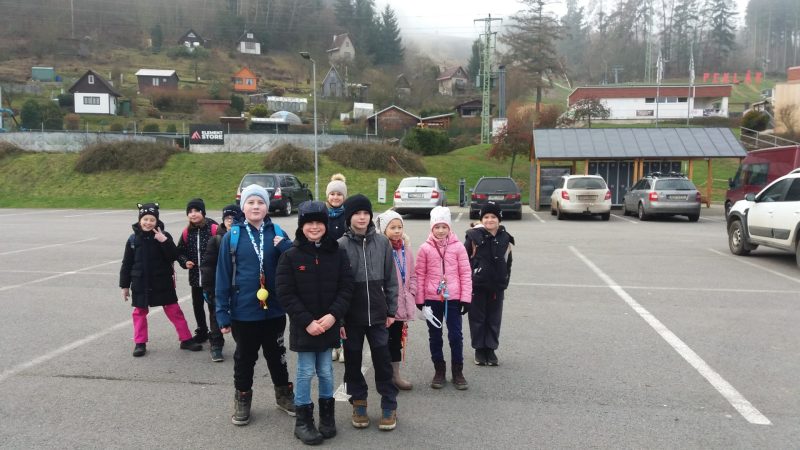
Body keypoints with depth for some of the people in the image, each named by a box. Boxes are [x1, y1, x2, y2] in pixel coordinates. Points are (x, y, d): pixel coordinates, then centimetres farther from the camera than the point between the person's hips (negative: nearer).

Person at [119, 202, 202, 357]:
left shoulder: (163, 236, -5)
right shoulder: (133, 239, 0)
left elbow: (174, 257, -13)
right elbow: (127, 264, 5)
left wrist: (164, 241, -26)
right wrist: (125, 285, 5)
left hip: (162, 282, -2)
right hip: (140, 283, 2)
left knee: (174, 310, 4)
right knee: (140, 312, 10)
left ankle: (186, 339, 12)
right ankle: (140, 343, 23)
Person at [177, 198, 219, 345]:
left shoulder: (213, 228, -13)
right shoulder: (187, 232, 3)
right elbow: (180, 251, 13)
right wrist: (185, 261, -5)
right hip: (195, 276, 6)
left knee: (213, 306, -1)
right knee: (197, 305, 18)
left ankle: (216, 336, 7)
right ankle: (202, 332, 36)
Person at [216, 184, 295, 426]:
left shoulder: (277, 233, -1)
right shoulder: (232, 236, -6)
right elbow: (223, 276, -5)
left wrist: (285, 247, -22)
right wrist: (223, 313, -6)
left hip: (274, 309, 2)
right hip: (243, 311, -1)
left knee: (276, 354, 18)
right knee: (244, 357, 15)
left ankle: (284, 394, 37)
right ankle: (242, 400, 33)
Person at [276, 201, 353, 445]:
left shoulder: (337, 253, -1)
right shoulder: (290, 255, -7)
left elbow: (346, 287, -3)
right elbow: (285, 294, -10)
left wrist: (333, 315, -16)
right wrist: (307, 322, -16)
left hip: (329, 324, 2)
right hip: (303, 326, -2)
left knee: (326, 371, 12)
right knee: (306, 372, 5)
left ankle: (327, 415, 30)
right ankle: (303, 420, 21)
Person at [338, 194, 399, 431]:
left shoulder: (382, 242, -1)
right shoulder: (340, 245, -7)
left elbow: (390, 279, 5)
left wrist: (391, 310, 4)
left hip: (377, 313, 1)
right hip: (350, 315, -1)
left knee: (382, 359, 6)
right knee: (353, 360, 11)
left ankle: (389, 406, 20)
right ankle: (358, 403, 29)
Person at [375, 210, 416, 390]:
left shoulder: (406, 248, 6)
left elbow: (412, 274, 13)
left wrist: (411, 293, 2)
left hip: (402, 304, 6)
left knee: (398, 339, 16)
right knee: (386, 340, 4)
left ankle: (395, 374, 29)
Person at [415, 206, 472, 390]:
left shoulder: (457, 247, -2)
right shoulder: (425, 248, -1)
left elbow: (465, 273, 0)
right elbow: (420, 275, 2)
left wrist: (466, 297, -3)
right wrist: (419, 299, 1)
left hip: (453, 298, -1)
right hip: (432, 298, 1)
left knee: (455, 335, 4)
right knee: (435, 336, 11)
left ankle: (458, 372, 18)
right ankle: (439, 370, 25)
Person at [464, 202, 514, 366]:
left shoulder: (505, 239, 2)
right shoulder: (474, 237, -8)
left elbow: (508, 263, 12)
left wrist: (505, 281, 11)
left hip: (497, 286, 3)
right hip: (477, 286, -2)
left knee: (494, 319, 9)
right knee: (477, 318, 7)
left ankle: (491, 349, 22)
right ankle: (479, 350, 19)